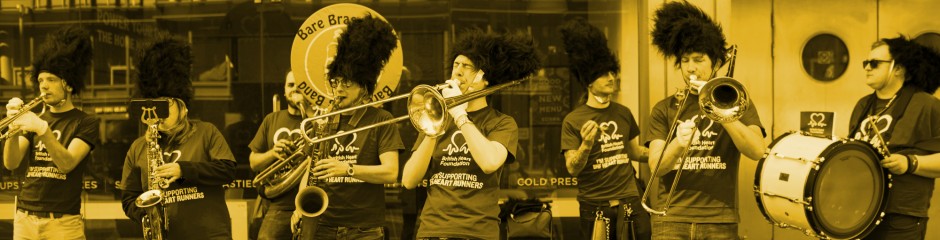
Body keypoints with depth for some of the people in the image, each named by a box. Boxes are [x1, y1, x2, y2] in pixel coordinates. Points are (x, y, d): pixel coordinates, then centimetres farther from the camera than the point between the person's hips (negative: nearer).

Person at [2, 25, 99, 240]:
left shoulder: (85, 123, 2)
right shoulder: (33, 119, 14)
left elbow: (66, 164, -13)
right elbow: (11, 164, 2)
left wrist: (43, 129, -25)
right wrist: (13, 128, -15)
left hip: (63, 222, -4)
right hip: (24, 218, 4)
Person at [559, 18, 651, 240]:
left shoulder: (624, 113, 8)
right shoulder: (573, 120, -5)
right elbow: (572, 169, -10)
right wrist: (586, 146, -28)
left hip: (630, 203, 4)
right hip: (595, 207, -3)